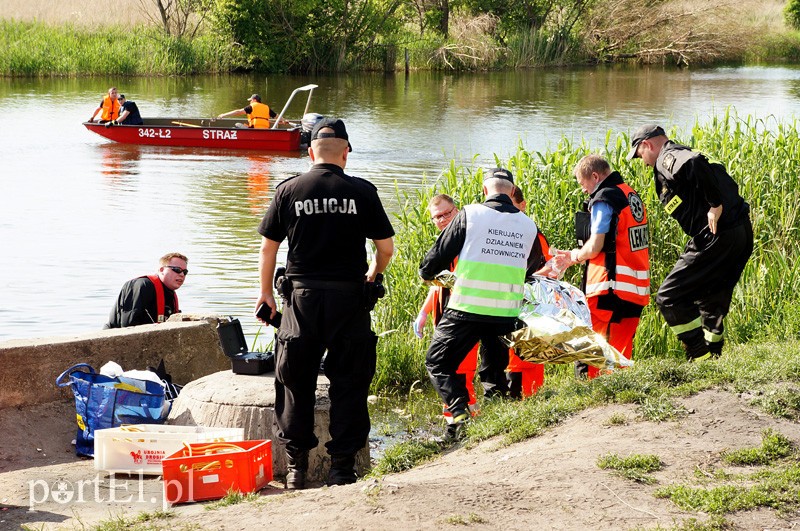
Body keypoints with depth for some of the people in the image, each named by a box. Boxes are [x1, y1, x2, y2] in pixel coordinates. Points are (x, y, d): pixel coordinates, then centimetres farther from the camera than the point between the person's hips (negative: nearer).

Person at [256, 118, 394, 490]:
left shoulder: (289, 190, 0)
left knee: (296, 382, 11)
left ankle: (295, 467, 14)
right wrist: (373, 275, 22)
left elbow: (268, 247, 4)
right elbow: (386, 247, 1)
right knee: (348, 383, 7)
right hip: (349, 296, -1)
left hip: (302, 297, 1)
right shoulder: (361, 192, -2)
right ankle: (342, 466, 7)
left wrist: (265, 292, 17)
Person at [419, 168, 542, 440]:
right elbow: (533, 267, 22)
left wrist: (426, 272, 24)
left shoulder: (470, 214, -3)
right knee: (495, 369, 23)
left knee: (438, 363, 7)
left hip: (467, 308, -4)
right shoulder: (529, 225, 8)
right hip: (507, 313, 4)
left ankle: (460, 413, -12)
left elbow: (440, 253, 3)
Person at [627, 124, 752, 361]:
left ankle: (701, 357, -4)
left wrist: (715, 205, -22)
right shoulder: (681, 155, 23)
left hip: (716, 237, -10)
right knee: (711, 299, 23)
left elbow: (695, 163, -30)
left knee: (669, 297, -3)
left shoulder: (667, 159, -6)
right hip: (742, 231, 10)